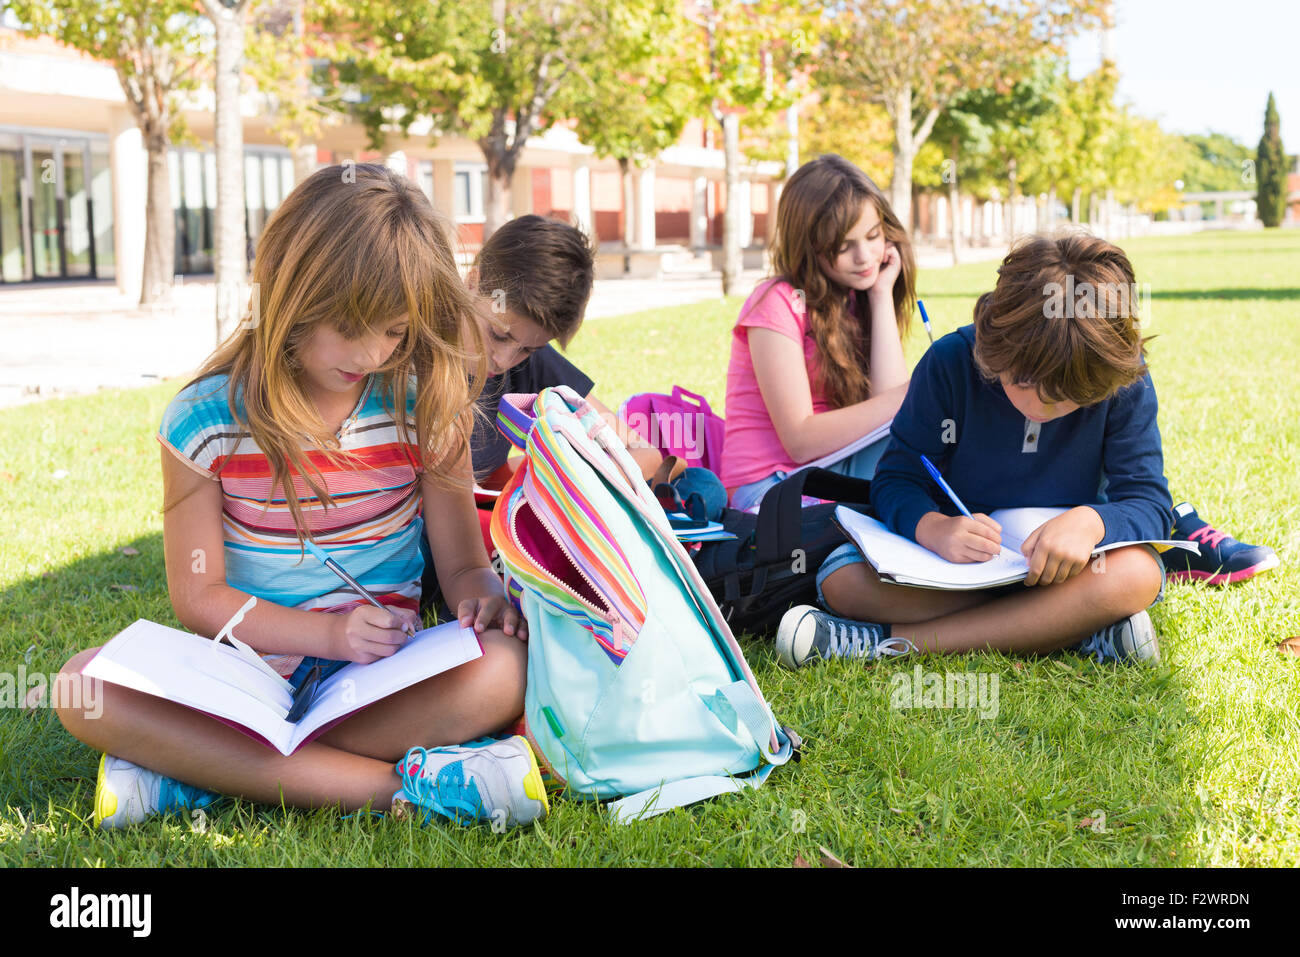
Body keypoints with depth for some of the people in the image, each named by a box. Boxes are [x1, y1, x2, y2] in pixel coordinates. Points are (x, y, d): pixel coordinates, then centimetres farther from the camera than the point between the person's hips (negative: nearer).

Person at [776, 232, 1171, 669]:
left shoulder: (1124, 379, -13)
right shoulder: (950, 363, -14)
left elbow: (1150, 502, -13)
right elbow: (896, 478, -10)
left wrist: (1091, 521, -37)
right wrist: (933, 528, -34)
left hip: (1055, 566, 0)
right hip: (957, 559, 0)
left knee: (1137, 575, -36)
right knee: (841, 579, -28)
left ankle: (889, 642, -31)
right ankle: (1082, 627, -28)